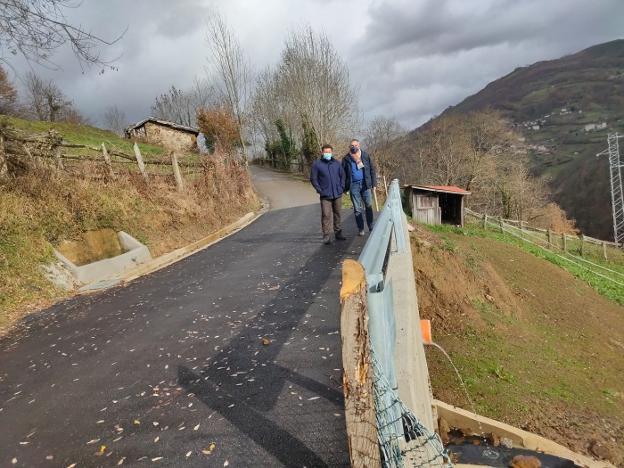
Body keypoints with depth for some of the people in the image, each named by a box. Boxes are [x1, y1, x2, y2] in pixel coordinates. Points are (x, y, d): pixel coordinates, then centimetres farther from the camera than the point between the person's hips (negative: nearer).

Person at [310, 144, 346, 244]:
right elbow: (313, 179, -1)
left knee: (337, 214, 13)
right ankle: (326, 236, -2)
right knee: (326, 215, -7)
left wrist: (342, 187, 5)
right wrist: (320, 190, -6)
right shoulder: (317, 164, -4)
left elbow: (342, 175, 15)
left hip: (338, 194, 4)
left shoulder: (337, 163, 5)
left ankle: (338, 233, 24)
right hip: (325, 196, -3)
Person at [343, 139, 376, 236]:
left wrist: (374, 183, 2)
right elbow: (343, 174, 7)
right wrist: (345, 187, 2)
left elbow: (372, 170, 8)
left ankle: (371, 227, 14)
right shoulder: (346, 159, 4)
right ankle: (361, 229, 13)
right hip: (353, 185, 0)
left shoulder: (366, 156, 6)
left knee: (369, 206, 4)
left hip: (365, 184, 1)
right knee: (357, 209, 4)